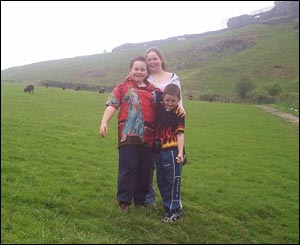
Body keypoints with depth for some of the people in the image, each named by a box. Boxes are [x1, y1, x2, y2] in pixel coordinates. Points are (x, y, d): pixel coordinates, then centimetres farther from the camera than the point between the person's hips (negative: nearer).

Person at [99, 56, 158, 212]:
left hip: (148, 136, 4)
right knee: (128, 168, -4)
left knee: (145, 170, 10)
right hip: (128, 134, -4)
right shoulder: (123, 87, 7)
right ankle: (124, 200, 7)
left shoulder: (152, 89, 18)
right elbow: (112, 105, -2)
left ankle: (141, 199, 24)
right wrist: (104, 122, -16)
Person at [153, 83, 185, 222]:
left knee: (173, 181, -4)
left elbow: (180, 134, -14)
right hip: (159, 150, 7)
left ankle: (174, 210, 5)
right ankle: (168, 206, 27)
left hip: (172, 150, -6)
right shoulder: (159, 107, 4)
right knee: (161, 181, 14)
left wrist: (180, 152, -22)